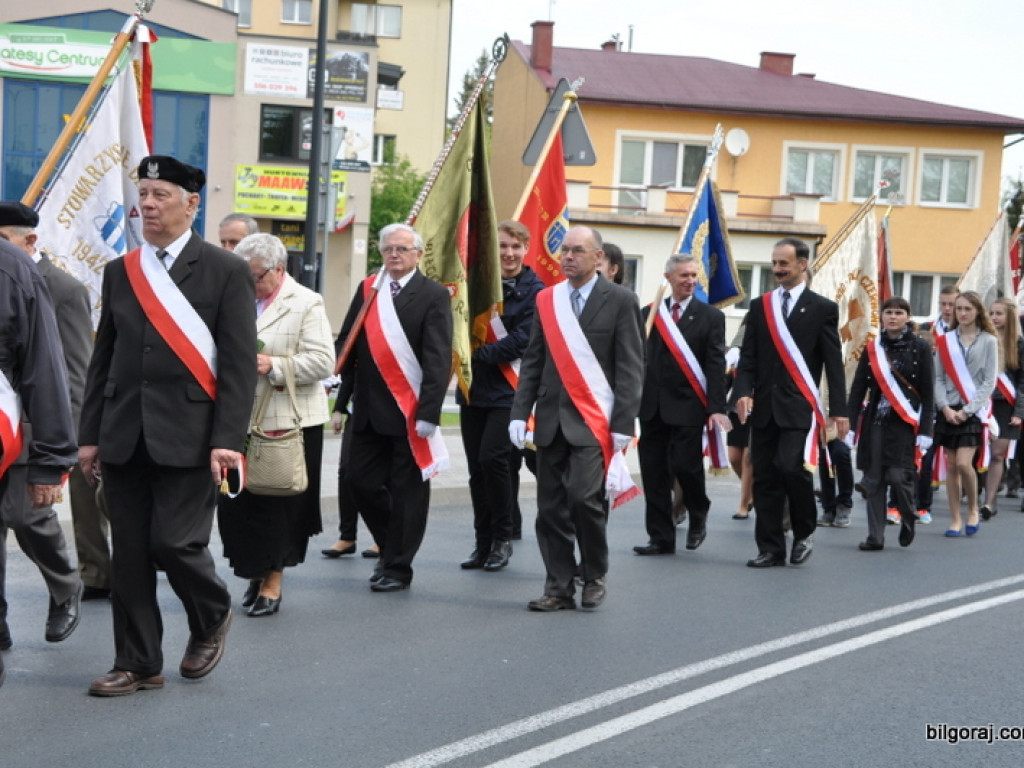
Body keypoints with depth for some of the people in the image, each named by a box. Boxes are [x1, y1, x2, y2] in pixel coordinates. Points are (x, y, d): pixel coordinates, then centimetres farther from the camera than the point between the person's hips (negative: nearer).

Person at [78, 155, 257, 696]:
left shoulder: (226, 271, -1)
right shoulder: (120, 272, 13)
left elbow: (239, 364, -6)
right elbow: (103, 360, 14)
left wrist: (227, 440, -14)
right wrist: (90, 434, 8)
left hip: (187, 435, -5)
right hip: (124, 437, 5)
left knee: (175, 541, -9)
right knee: (129, 555, 5)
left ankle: (211, 619, 21)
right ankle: (137, 664, 16)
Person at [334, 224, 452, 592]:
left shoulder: (433, 295, -5)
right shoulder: (367, 290, 10)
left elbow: (438, 359, -10)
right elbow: (348, 346, 11)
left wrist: (428, 412, -16)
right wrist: (342, 400, 4)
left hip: (409, 411, -5)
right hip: (369, 408, 5)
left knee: (406, 490, 2)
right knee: (361, 480, 8)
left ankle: (398, 567, 13)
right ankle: (390, 546, 29)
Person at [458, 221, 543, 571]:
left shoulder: (534, 291, -4)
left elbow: (522, 341, -12)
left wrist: (480, 354, -16)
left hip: (507, 389, -5)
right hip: (473, 387, 5)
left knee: (492, 459, -15)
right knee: (477, 467, 7)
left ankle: (502, 538, 1)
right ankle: (483, 542, 16)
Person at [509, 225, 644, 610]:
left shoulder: (619, 301, -1)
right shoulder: (546, 299, 11)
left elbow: (630, 367, -4)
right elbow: (532, 361, 12)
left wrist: (623, 423, -10)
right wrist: (520, 412, 3)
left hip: (593, 420, -4)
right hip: (551, 418, 5)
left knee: (583, 497, -16)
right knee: (551, 508, 4)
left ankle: (594, 577, 5)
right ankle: (559, 587, 13)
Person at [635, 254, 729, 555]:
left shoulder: (711, 316, 2)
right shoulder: (649, 313, 9)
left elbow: (716, 365, -4)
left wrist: (717, 408, -12)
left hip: (688, 406, -3)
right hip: (652, 406, 3)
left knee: (685, 464, -9)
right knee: (653, 473, 4)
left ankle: (698, 516, 21)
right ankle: (661, 538, 13)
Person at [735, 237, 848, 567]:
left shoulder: (823, 309, 3)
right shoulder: (760, 306, 13)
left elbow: (833, 363, 1)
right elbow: (748, 356, 9)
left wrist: (839, 410, -5)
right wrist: (744, 392, -8)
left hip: (799, 406, -4)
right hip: (763, 405, 4)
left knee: (791, 467, -18)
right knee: (765, 477, 3)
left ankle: (804, 532, 5)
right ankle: (770, 548, 10)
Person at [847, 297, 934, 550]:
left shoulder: (920, 348, 1)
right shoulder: (872, 348, 8)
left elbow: (928, 393, -1)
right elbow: (858, 388, 7)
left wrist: (925, 430, -8)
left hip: (905, 424, -3)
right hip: (875, 422, 3)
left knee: (898, 476, -11)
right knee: (873, 479, 0)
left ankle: (908, 520, 18)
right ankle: (875, 536, 7)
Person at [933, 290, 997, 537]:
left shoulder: (988, 341, 0)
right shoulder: (945, 340, 7)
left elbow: (989, 382, -3)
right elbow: (938, 378, 6)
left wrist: (967, 410, -12)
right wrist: (945, 407, -9)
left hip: (974, 411, -3)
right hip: (948, 410, 3)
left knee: (963, 463, -14)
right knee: (951, 466, 4)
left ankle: (973, 509, 9)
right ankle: (955, 519, 11)